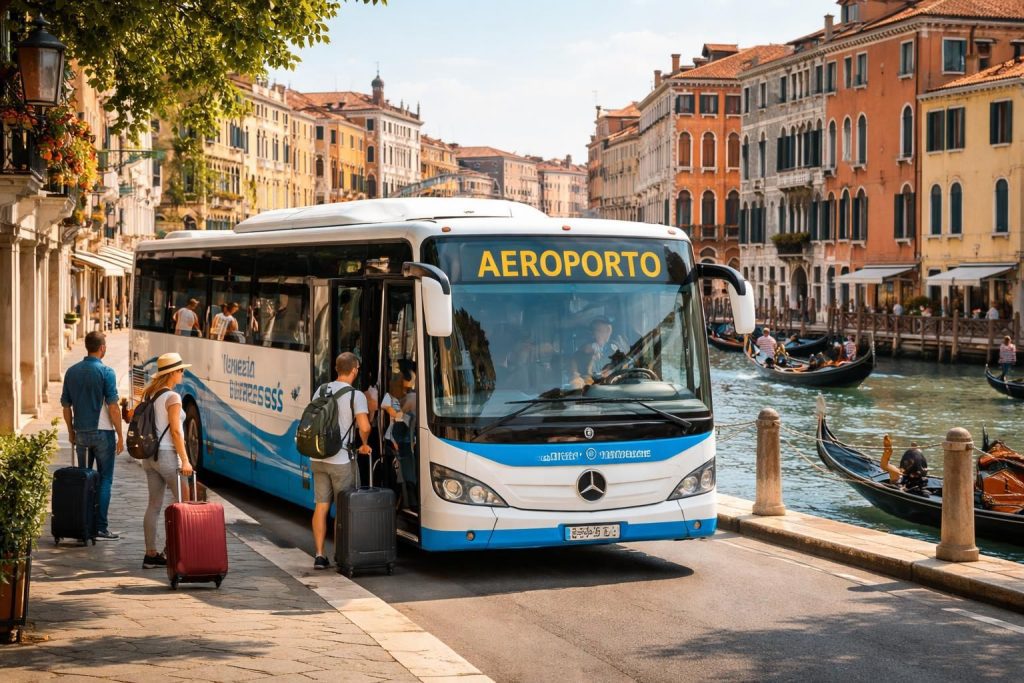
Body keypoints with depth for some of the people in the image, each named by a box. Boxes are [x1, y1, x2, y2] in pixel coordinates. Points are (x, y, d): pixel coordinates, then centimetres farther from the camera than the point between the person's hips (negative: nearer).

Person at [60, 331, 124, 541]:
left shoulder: (72, 372, 5)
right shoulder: (106, 372, -11)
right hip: (102, 432, -5)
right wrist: (120, 435, -7)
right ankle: (101, 527, -3)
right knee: (104, 480, 1)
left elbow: (66, 405, 9)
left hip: (81, 433, 5)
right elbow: (112, 406, -13)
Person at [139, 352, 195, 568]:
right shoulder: (172, 397, -13)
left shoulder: (149, 394, 10)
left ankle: (151, 555, 9)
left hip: (150, 455, 8)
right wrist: (185, 460, -16)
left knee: (154, 504, 9)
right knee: (183, 504, 3)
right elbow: (175, 431, -17)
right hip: (167, 454, -8)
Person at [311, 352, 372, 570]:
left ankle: (319, 554, 7)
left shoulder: (321, 390, 7)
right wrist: (364, 444, -2)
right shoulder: (356, 395, -11)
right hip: (342, 460, -5)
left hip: (319, 459, 5)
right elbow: (364, 427, -22)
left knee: (321, 506, 9)